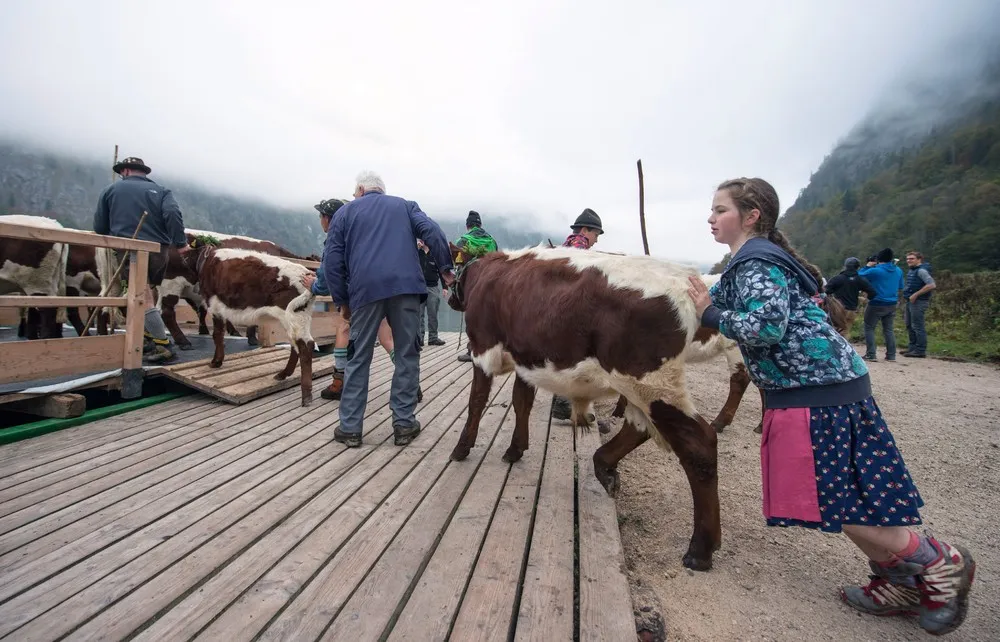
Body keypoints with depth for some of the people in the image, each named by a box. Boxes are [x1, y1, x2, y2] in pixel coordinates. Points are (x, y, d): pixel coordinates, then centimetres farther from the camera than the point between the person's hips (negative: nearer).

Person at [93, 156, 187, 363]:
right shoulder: (161, 190, 16)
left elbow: (99, 227, 15)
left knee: (143, 300, -8)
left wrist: (111, 238, 35)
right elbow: (173, 213, -6)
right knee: (145, 297, 19)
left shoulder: (111, 190, 15)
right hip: (158, 250, 3)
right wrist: (180, 242, -9)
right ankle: (148, 338, 22)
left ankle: (164, 347, -13)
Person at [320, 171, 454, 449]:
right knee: (407, 356, 8)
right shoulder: (405, 205, 22)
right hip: (406, 286, 0)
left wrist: (342, 301, 15)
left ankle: (350, 428, 13)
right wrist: (446, 268, 2)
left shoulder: (345, 212, 20)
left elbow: (332, 261, 11)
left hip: (365, 290, 0)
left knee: (358, 359, 9)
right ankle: (404, 423, 10)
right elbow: (432, 231, 4)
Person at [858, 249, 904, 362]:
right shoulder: (898, 271, 6)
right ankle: (891, 355, 13)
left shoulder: (874, 271, -16)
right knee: (889, 329, 13)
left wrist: (868, 266, 7)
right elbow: (900, 286, 18)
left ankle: (871, 355, -1)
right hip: (892, 305, 6)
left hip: (876, 305, -6)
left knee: (869, 328, 4)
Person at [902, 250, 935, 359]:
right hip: (910, 302, 10)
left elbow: (931, 285, -23)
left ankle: (920, 351, -1)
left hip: (918, 302, -10)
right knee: (909, 326, 15)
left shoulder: (921, 271, -13)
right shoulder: (911, 271, 15)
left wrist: (915, 295, -21)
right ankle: (912, 347, 24)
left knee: (917, 326, -6)